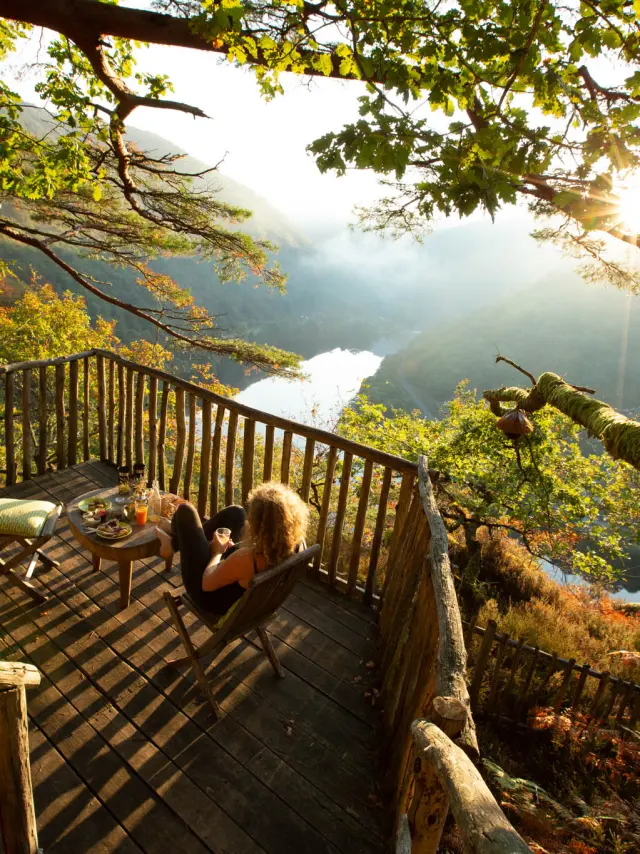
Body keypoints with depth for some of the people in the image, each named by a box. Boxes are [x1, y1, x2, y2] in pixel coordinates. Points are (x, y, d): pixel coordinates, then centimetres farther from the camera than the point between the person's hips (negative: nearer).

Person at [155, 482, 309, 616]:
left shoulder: (247, 558, -43)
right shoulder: (297, 544, -27)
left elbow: (207, 584, -24)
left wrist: (217, 552, -8)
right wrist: (236, 548, -3)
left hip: (213, 596, -5)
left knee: (186, 511, 3)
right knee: (234, 512, 16)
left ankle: (172, 543, 39)